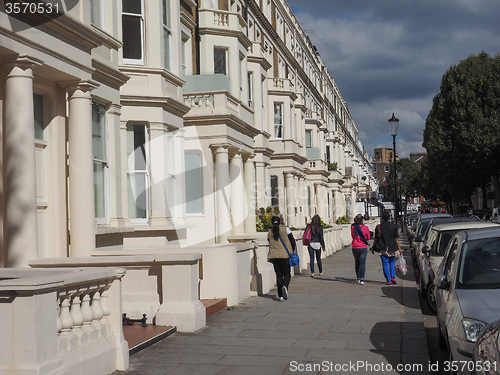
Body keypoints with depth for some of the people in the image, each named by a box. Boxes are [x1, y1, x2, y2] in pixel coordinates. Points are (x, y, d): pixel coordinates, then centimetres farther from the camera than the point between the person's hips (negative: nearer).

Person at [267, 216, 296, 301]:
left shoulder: (270, 232, 7)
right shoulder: (285, 229, 0)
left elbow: (270, 244, 13)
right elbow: (293, 241, -1)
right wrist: (292, 251, 13)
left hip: (274, 256, 2)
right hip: (285, 255, -2)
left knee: (279, 275, 9)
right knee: (287, 274, 8)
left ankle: (280, 295, 6)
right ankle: (285, 286, -22)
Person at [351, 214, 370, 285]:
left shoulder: (353, 227, -3)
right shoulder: (365, 228, -9)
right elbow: (368, 238, 4)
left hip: (355, 247, 2)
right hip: (363, 248, -2)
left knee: (357, 262, 18)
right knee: (362, 263, -2)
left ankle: (358, 277, 27)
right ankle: (361, 279, -12)